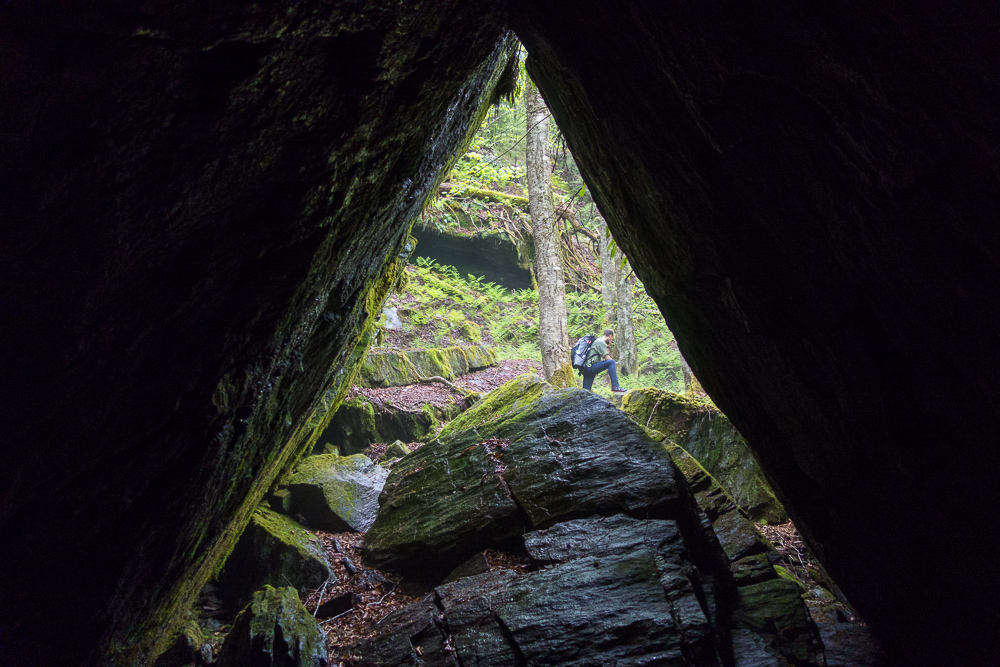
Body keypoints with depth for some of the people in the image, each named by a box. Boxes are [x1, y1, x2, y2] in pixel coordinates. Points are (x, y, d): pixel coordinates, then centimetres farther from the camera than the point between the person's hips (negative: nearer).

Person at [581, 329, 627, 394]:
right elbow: (607, 358, -11)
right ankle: (615, 387, -21)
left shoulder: (597, 341, 27)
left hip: (586, 370, 11)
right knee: (611, 362, -18)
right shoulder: (601, 342, -6)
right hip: (590, 367, -11)